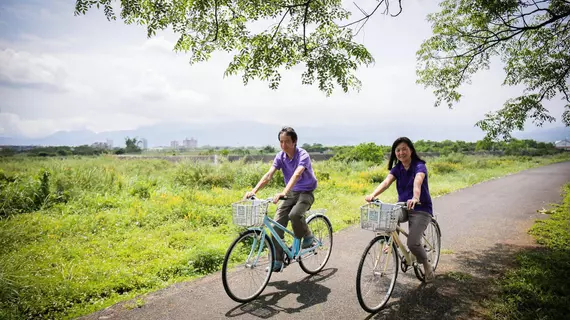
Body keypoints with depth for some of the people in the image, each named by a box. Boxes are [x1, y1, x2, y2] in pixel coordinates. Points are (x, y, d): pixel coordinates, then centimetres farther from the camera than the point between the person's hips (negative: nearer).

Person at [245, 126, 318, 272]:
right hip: (291, 193, 6)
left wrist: (283, 192, -53)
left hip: (306, 193, -5)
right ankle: (277, 261, 4)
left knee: (294, 214, -34)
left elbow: (296, 175, -38)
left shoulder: (303, 155, -21)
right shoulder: (280, 156, -5)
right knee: (277, 224, -7)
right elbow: (268, 175, -14)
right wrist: (253, 191, -29)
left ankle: (307, 236, -2)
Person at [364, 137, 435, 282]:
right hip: (403, 207, 5)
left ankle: (427, 266, 11)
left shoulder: (419, 166, -12)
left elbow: (417, 182, -34)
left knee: (412, 243, -21)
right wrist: (373, 194, -36)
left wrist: (415, 198, -56)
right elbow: (386, 182, -16)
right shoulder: (397, 168, 2)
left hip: (421, 209, -5)